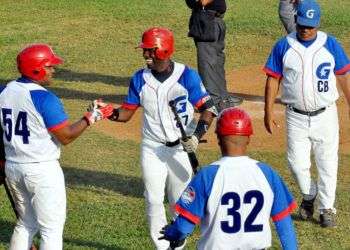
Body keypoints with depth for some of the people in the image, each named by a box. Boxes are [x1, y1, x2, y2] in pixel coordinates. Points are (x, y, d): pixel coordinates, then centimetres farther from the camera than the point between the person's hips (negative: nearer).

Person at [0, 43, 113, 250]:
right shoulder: (44, 98, -18)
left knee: (26, 224, 21)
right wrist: (90, 118, -5)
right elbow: (66, 136, -15)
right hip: (42, 170, -7)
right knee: (52, 228, 1)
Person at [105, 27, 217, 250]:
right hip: (152, 148, 2)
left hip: (182, 148, -2)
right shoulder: (140, 79, -1)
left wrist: (197, 135, -24)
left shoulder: (187, 76, -11)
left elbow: (208, 108, -10)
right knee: (154, 201, 0)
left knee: (180, 202, 10)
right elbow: (127, 112, 3)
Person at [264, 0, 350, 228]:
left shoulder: (330, 44, -2)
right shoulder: (283, 46, -2)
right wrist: (268, 112, -2)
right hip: (296, 117, 0)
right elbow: (273, 79, 1)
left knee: (327, 164, 3)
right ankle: (309, 196, 30)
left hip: (325, 115, 0)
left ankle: (327, 209, 16)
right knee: (297, 163, 2)